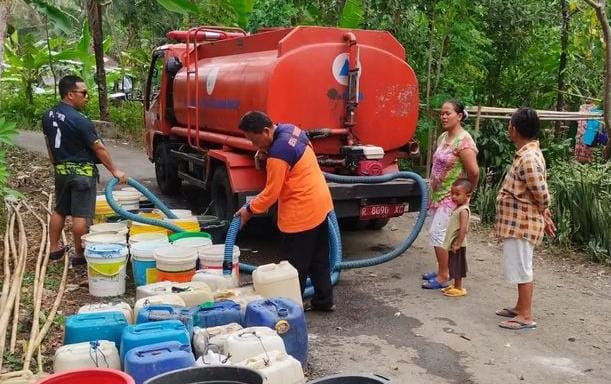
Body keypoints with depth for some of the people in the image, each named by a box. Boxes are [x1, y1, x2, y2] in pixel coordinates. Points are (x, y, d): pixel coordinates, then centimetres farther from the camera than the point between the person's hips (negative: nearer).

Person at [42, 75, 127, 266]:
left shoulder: (48, 116, 4)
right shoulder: (79, 120, -20)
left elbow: (50, 144, 15)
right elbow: (99, 149, -16)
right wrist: (115, 171, -9)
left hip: (61, 170, 8)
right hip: (81, 172, -8)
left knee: (59, 210, 18)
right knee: (80, 214, -2)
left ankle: (54, 248, 28)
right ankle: (79, 255, 4)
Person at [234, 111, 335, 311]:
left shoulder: (278, 154, -26)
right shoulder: (291, 129, 2)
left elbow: (271, 193, -19)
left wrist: (249, 210, -5)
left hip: (302, 212, -10)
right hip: (320, 202, 10)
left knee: (295, 265, 4)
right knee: (319, 258, 18)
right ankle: (324, 300, 29)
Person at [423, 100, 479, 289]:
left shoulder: (463, 141, -19)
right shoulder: (442, 137, 9)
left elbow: (474, 171, -23)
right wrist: (433, 191, 15)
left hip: (451, 196, -9)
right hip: (438, 194, 9)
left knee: (437, 232, -9)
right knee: (438, 233, 14)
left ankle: (443, 277, 0)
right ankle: (442, 270, 26)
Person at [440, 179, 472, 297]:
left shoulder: (463, 210, -21)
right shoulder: (458, 208, 9)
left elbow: (463, 229, -27)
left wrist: (458, 244, -25)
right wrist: (454, 243, 17)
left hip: (457, 245, -9)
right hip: (452, 244, 9)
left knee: (457, 267, 1)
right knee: (454, 267, 18)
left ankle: (459, 288, 12)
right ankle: (455, 286, 28)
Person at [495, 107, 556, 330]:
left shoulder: (528, 158, -23)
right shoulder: (528, 153, 9)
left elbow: (541, 194, -21)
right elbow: (541, 193, 14)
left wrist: (543, 214, -3)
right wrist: (544, 215, 14)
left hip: (521, 224, -10)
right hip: (519, 223, 10)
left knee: (521, 268, -1)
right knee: (521, 267, 19)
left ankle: (526, 317, 8)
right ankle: (521, 307, 32)